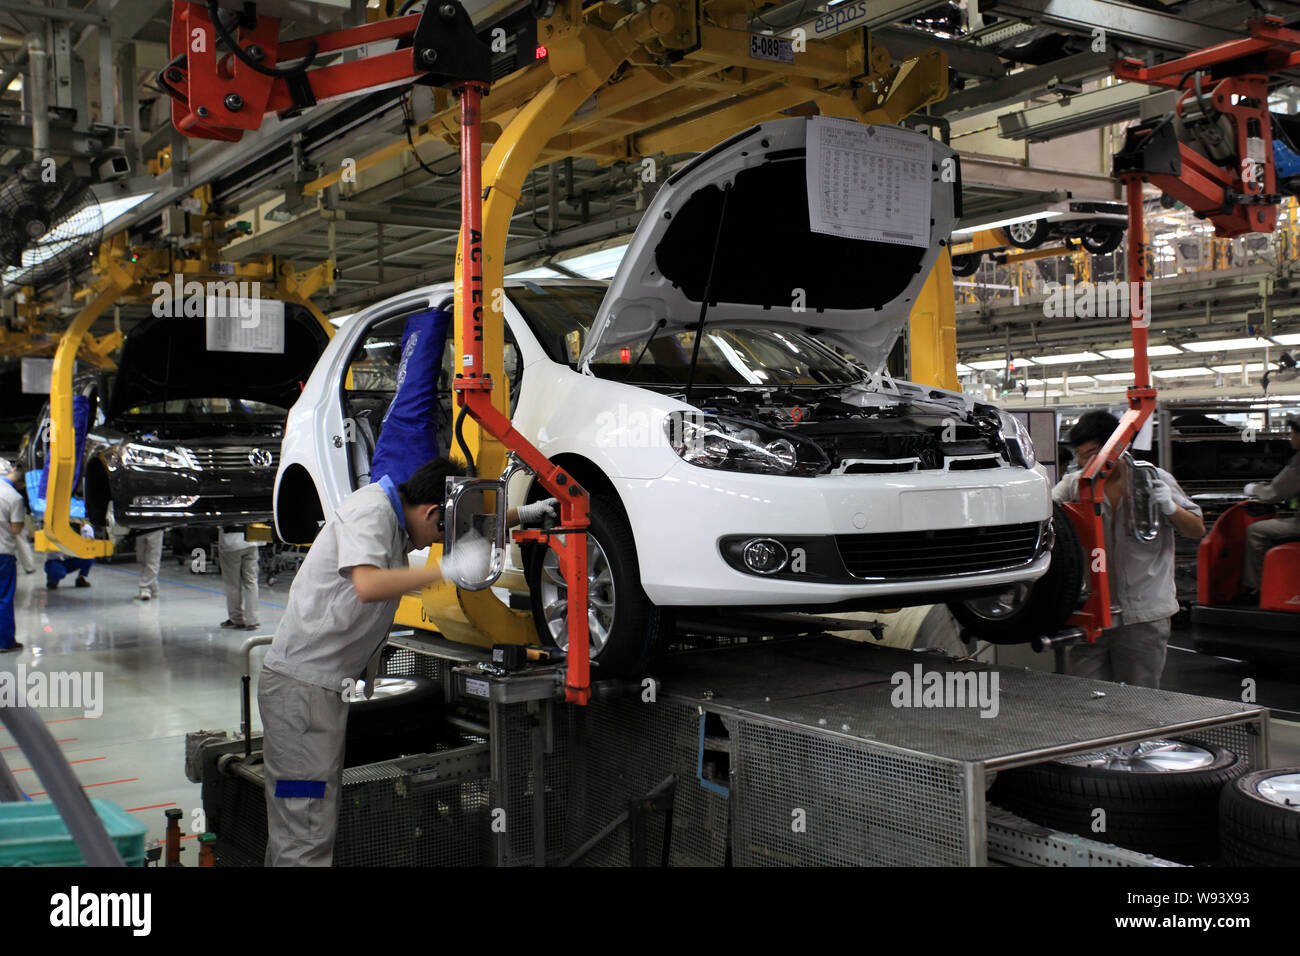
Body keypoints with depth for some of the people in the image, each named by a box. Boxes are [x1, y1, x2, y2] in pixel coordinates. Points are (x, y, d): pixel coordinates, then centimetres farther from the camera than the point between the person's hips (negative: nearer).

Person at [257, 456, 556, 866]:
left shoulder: (398, 514, 14)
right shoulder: (370, 509, -15)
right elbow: (367, 585, -31)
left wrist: (523, 513, 27)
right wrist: (448, 568, -30)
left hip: (327, 685, 10)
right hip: (302, 682, -10)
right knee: (306, 834, -11)